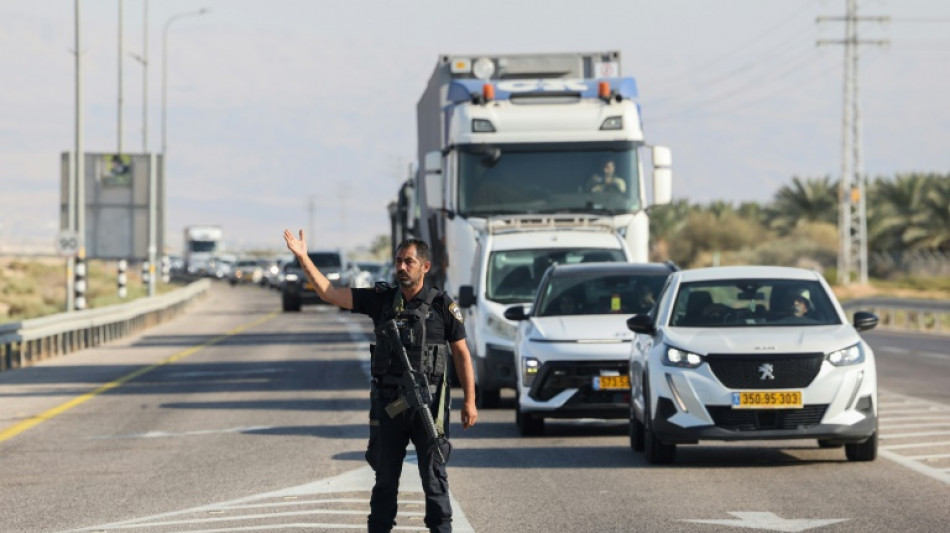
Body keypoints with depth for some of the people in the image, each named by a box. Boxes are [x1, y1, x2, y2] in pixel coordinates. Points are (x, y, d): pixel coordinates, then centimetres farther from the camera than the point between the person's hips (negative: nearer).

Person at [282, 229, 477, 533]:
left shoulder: (442, 305, -2)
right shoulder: (381, 300, 5)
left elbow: (461, 354, 0)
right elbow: (329, 293, 1)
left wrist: (469, 402, -5)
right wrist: (303, 258, -10)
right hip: (387, 403, 3)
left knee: (433, 475, 0)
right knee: (385, 477, 10)